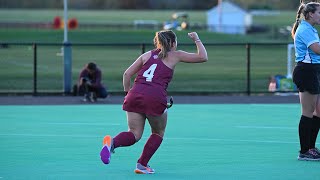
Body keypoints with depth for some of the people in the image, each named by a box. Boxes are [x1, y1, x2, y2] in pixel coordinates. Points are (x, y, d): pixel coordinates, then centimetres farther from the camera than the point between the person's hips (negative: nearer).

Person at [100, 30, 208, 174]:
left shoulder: (147, 55, 23)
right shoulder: (175, 55, 14)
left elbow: (127, 74, 16)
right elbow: (203, 57, 18)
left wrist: (127, 92, 23)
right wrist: (197, 40, 31)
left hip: (135, 95, 3)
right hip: (155, 98, -3)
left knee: (135, 134, 7)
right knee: (158, 133, 20)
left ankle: (112, 142, -24)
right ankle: (142, 164, 9)